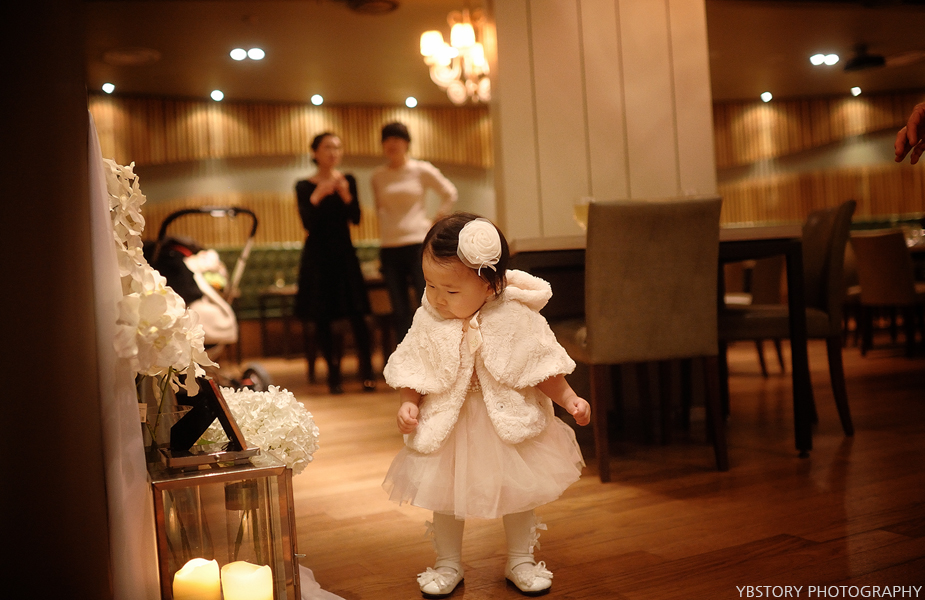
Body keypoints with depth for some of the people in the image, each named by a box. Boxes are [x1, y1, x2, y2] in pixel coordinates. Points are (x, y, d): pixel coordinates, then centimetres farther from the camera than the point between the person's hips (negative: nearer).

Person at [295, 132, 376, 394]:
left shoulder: (348, 181, 5)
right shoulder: (304, 186, 1)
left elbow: (356, 218, -6)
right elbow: (307, 223, -11)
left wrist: (345, 194, -21)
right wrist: (317, 195, -24)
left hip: (344, 253, 1)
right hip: (317, 256, 0)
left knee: (357, 314, -6)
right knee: (322, 318, 1)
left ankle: (367, 372, 1)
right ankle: (333, 373, 12)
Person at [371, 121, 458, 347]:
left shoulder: (422, 170, 1)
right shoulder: (378, 176, 9)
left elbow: (449, 194, 9)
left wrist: (436, 221, 5)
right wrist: (386, 230, 13)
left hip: (418, 244, -3)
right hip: (390, 248, 3)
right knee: (400, 310, 3)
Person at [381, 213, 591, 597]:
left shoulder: (517, 319, -16)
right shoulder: (428, 323, -11)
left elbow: (543, 368, -8)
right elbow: (412, 371, -2)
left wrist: (570, 400, -14)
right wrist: (408, 405, -16)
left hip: (509, 425, -1)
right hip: (446, 427, 1)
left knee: (518, 492, 12)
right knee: (444, 495, 13)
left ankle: (521, 562, 34)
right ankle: (448, 564, 34)